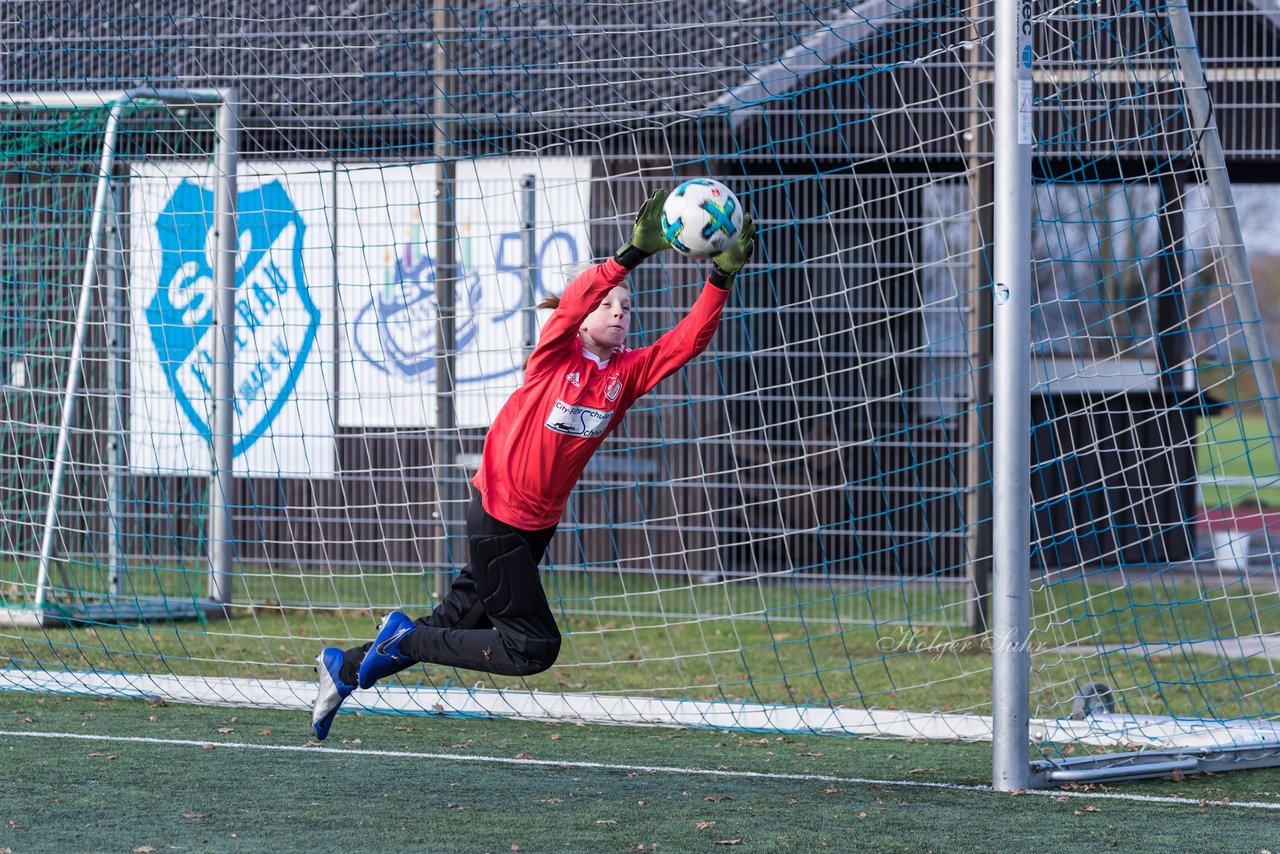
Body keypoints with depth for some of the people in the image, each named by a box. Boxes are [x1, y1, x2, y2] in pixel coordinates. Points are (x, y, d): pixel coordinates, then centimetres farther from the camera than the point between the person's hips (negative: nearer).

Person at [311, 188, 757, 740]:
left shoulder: (627, 373, 3)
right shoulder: (556, 354, -11)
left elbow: (688, 341, -6)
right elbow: (574, 300, -30)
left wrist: (721, 277, -19)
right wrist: (633, 254, -41)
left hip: (540, 523, 7)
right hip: (497, 516, -7)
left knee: (458, 622, 14)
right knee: (534, 647, -8)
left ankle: (347, 668, 31)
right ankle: (406, 638, 5)